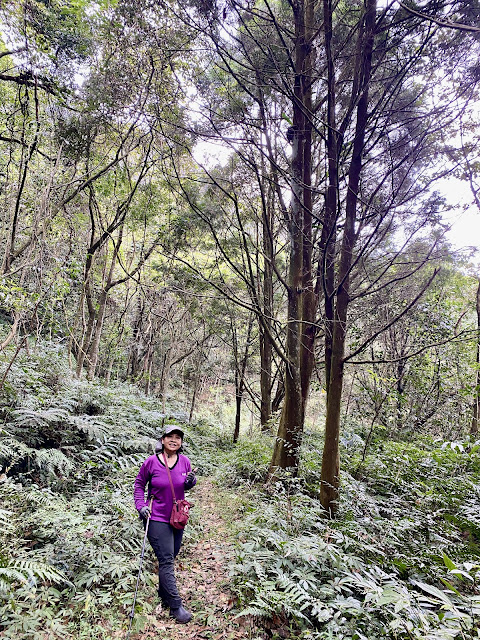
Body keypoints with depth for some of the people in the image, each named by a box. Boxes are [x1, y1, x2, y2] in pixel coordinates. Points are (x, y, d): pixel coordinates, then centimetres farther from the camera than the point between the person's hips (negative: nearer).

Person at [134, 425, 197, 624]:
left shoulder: (184, 461, -5)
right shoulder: (151, 462, -14)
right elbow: (139, 484, 1)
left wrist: (191, 481, -12)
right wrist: (141, 505, -9)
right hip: (157, 519, -4)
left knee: (170, 558, 18)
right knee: (166, 561, -4)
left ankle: (163, 595, 39)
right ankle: (176, 605, 6)